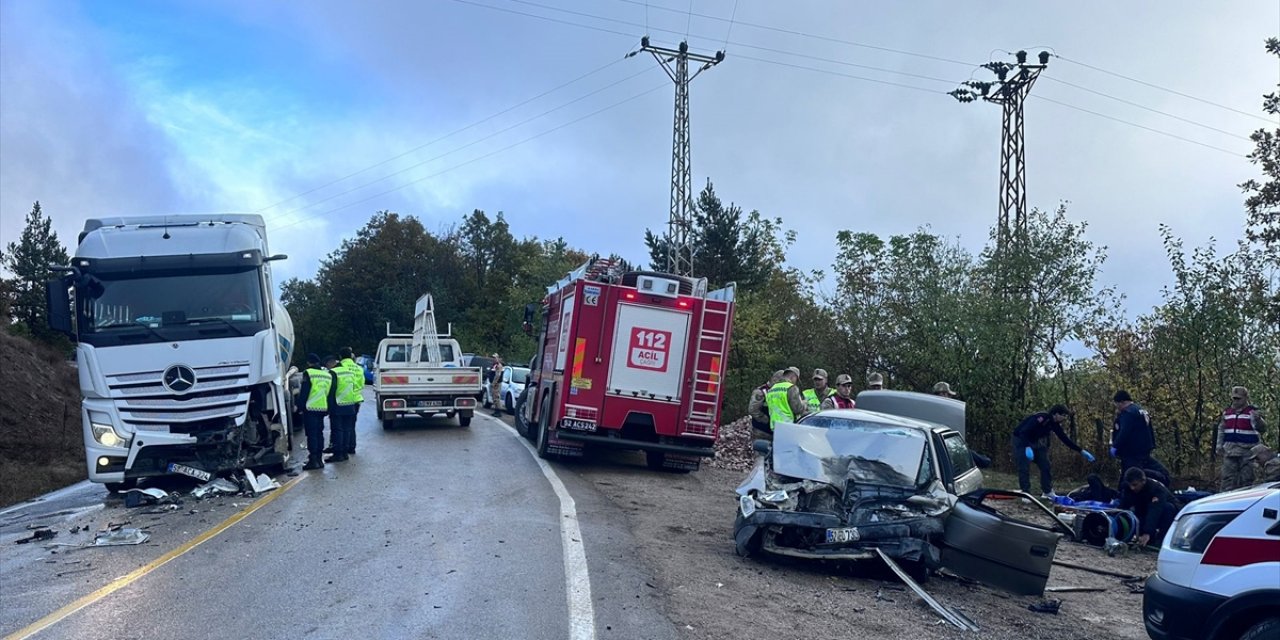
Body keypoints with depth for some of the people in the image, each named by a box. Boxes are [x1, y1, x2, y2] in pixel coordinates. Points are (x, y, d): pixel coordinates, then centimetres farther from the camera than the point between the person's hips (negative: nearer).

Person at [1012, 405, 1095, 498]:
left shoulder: (1054, 424, -3)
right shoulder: (1041, 418, -30)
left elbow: (1065, 439, 4)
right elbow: (1023, 432, -35)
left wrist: (1082, 451, 2)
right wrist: (1027, 447, -45)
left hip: (1035, 441, 9)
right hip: (1021, 440, -9)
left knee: (1046, 466, 5)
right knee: (1024, 468, -13)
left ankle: (1047, 492, 13)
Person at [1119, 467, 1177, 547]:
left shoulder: (1156, 487, -32)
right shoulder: (1127, 488, -17)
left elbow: (1155, 511, -44)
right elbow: (1123, 508, -24)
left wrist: (1148, 533, -56)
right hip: (1145, 514, 4)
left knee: (1167, 507, -35)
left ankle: (1162, 540, -29)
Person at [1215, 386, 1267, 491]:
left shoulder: (1252, 412, -4)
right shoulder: (1227, 412, 12)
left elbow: (1261, 428, -17)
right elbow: (1221, 430, 22)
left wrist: (1257, 419, -38)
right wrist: (1219, 445, 15)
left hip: (1247, 452, -4)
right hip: (1230, 451, 4)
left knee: (1246, 479, 1)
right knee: (1228, 477, 2)